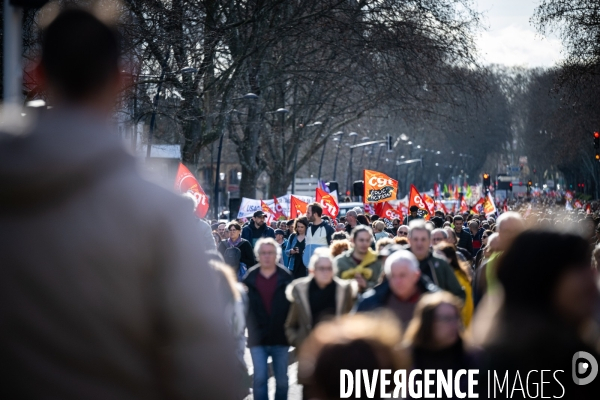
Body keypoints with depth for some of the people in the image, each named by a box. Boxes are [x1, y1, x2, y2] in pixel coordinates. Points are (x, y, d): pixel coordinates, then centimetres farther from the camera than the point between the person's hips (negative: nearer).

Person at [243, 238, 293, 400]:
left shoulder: (286, 278, -4)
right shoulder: (249, 278, -2)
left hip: (281, 337, 0)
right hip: (258, 338, 0)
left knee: (281, 379, 11)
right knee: (259, 379, -2)